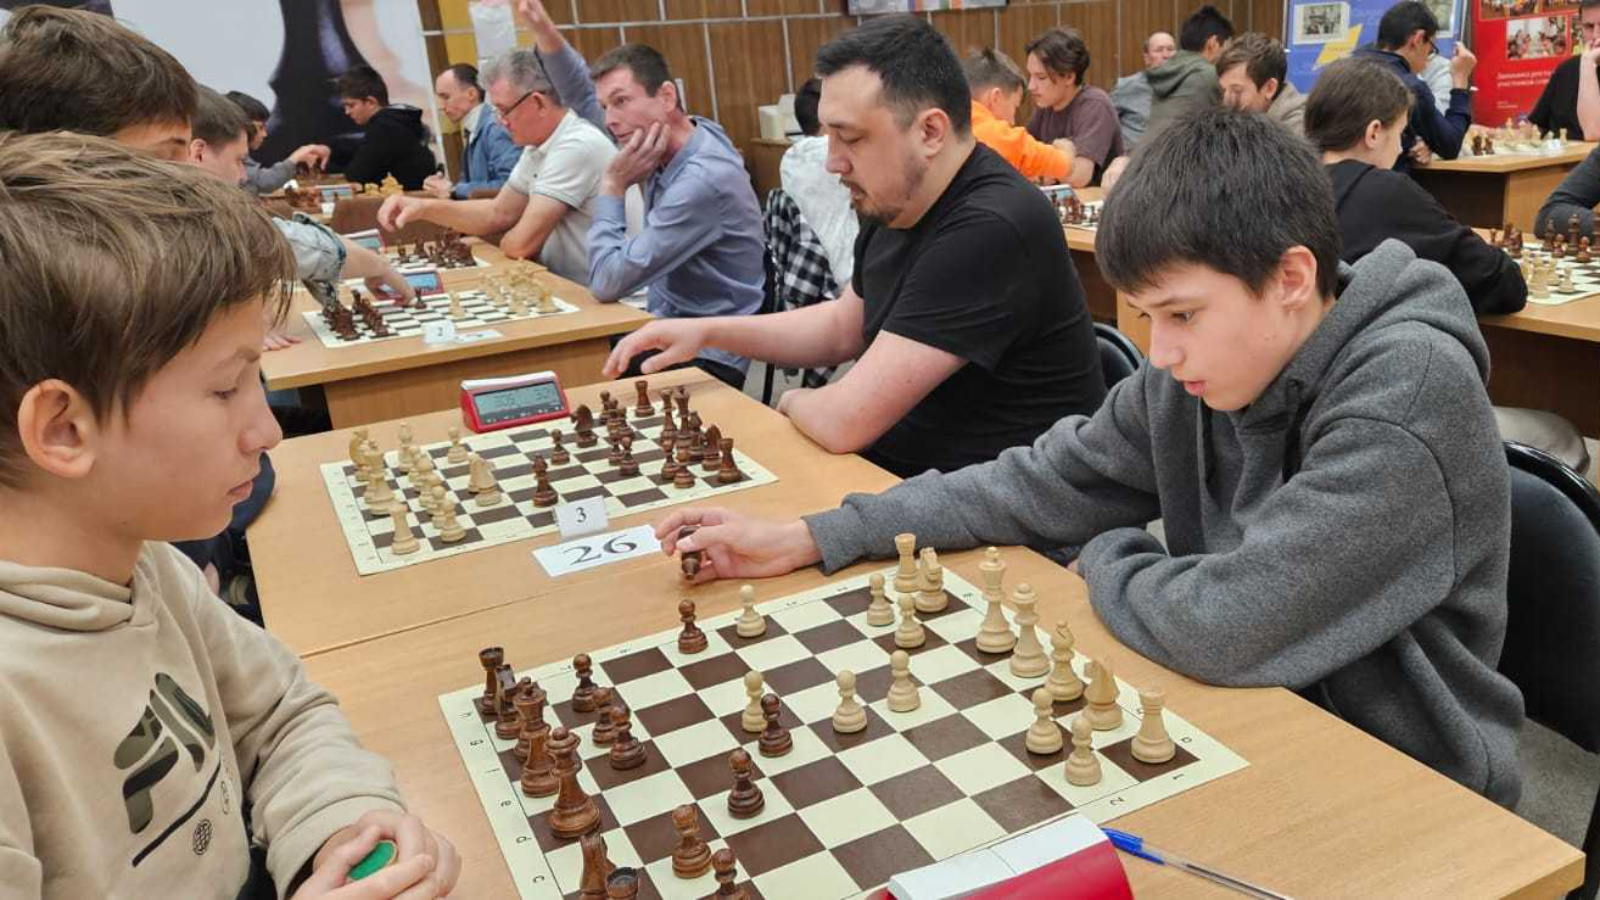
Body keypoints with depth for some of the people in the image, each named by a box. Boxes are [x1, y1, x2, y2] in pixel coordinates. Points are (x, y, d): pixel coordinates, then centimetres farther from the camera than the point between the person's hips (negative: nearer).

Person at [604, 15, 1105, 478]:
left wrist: (792, 402, -4)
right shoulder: (891, 207, 3)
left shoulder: (990, 230, -27)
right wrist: (708, 331, 8)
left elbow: (844, 422, -27)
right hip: (898, 464, 8)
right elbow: (845, 326, 19)